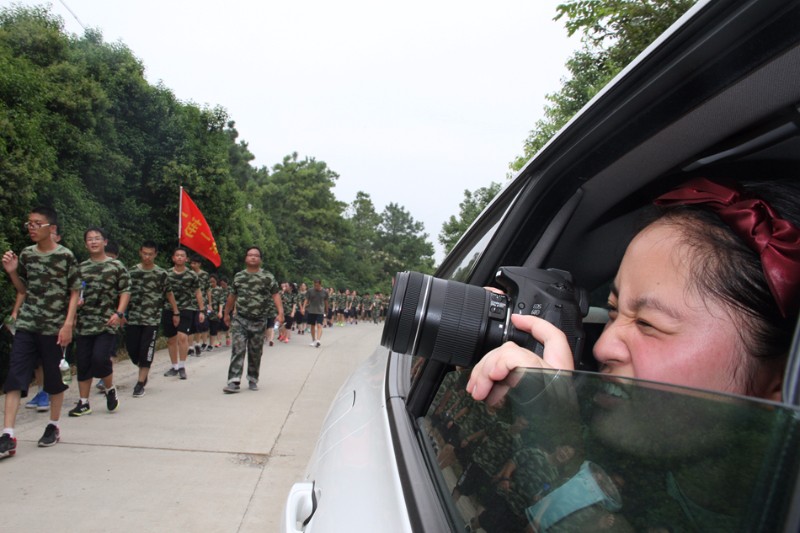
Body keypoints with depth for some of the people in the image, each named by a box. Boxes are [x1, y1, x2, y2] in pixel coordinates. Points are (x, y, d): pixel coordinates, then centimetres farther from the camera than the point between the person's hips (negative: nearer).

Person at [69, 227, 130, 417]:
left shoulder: (116, 266, 2)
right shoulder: (80, 268, 12)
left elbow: (125, 291, -1)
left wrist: (119, 313, -12)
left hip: (108, 324, -4)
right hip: (84, 324, 4)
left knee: (100, 358, -15)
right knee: (83, 363, 7)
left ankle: (110, 389, 12)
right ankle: (83, 403, 20)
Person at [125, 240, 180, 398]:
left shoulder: (161, 274, -1)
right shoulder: (131, 272, 3)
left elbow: (169, 293, 7)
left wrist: (176, 313, 8)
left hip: (152, 320, -2)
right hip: (132, 318, 2)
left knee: (146, 351, -3)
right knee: (132, 350, 5)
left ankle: (140, 383, 8)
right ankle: (144, 371, 33)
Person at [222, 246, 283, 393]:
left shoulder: (267, 277, -1)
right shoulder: (238, 276, 8)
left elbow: (275, 294, -7)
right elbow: (232, 296, 18)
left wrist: (280, 312, -20)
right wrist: (227, 313, 23)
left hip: (258, 321, -1)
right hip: (239, 320, 1)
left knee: (255, 352, 9)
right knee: (237, 349, -9)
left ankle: (253, 380, 24)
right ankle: (234, 381, -10)